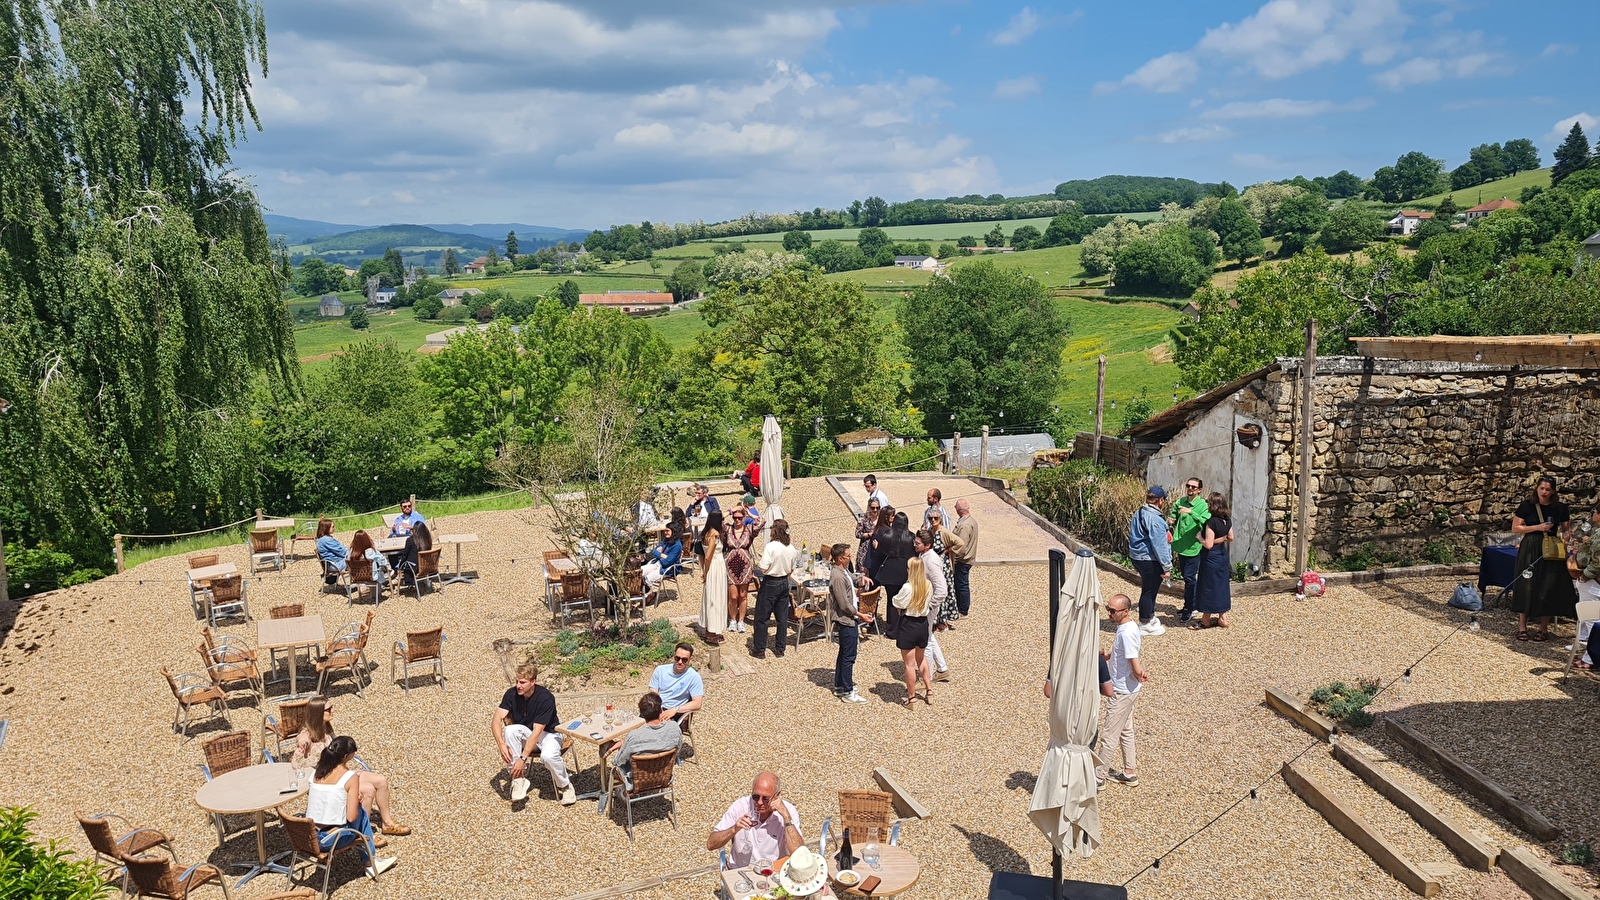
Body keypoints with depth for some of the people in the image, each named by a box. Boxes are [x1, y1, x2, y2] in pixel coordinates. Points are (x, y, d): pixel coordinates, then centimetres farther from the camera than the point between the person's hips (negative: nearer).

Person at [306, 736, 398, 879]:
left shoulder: (316, 772, 3)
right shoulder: (350, 776, -14)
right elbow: (351, 817, -15)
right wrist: (355, 799, 5)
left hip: (309, 838, 5)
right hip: (332, 841, -5)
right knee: (361, 810, 21)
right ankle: (370, 862, 32)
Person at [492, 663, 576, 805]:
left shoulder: (546, 697, -27)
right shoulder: (512, 693, -14)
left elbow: (537, 731, -31)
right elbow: (496, 719, -21)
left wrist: (523, 758, -38)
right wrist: (501, 743, -38)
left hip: (548, 732, -4)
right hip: (525, 732, 4)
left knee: (548, 756, -37)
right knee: (510, 730, -30)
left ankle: (565, 785, -5)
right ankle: (518, 780, -19)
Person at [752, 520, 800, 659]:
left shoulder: (770, 546, -20)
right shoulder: (792, 549, -2)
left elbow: (763, 569, -22)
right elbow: (792, 569, 8)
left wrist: (756, 565, -1)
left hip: (770, 584, -6)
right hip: (784, 583, 6)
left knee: (762, 617, 6)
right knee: (782, 617, 13)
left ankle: (760, 650, 10)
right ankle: (780, 649, 20)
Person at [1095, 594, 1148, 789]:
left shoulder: (1126, 633, -28)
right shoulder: (1131, 626, 3)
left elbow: (1136, 669, -26)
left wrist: (1140, 676, -7)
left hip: (1122, 692, -10)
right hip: (1125, 690, 10)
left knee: (1109, 735, 2)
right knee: (1126, 731, 20)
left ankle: (1099, 777, 13)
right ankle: (1130, 773, 32)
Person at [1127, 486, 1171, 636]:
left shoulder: (1138, 514, 10)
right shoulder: (1155, 519, -20)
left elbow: (1133, 537, 19)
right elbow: (1159, 545, -21)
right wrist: (1166, 566, -16)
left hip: (1137, 557, 9)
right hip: (1150, 560, -9)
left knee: (1149, 588, 22)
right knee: (1149, 591, 3)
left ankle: (1150, 616, 36)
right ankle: (1145, 624, 14)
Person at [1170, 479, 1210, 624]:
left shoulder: (1203, 505, -12)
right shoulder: (1181, 502, 6)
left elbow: (1205, 522, -29)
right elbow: (1174, 516, 24)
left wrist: (1191, 512, -37)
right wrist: (1172, 521, 2)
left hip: (1193, 547, -7)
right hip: (1181, 547, 7)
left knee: (1189, 578, -5)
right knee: (1187, 578, 17)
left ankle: (1189, 609, 4)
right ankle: (1189, 605, 29)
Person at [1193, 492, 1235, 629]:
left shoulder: (1211, 522, -23)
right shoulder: (1227, 520, 1)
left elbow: (1208, 544, -24)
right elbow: (1231, 538, 12)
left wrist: (1199, 537, -8)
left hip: (1211, 558, -8)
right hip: (1223, 555, 8)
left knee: (1208, 587, 3)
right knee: (1222, 586, 15)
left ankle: (1206, 620, 13)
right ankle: (1223, 617, 22)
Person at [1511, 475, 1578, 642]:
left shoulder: (1560, 508, 2)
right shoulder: (1527, 506, -2)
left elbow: (1567, 529, 12)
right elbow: (1515, 528, -1)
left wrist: (1565, 536, -11)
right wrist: (1537, 527, -13)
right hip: (1530, 551, -1)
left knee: (1548, 589, 2)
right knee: (1526, 587, 0)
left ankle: (1544, 628, 13)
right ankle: (1522, 627, 6)